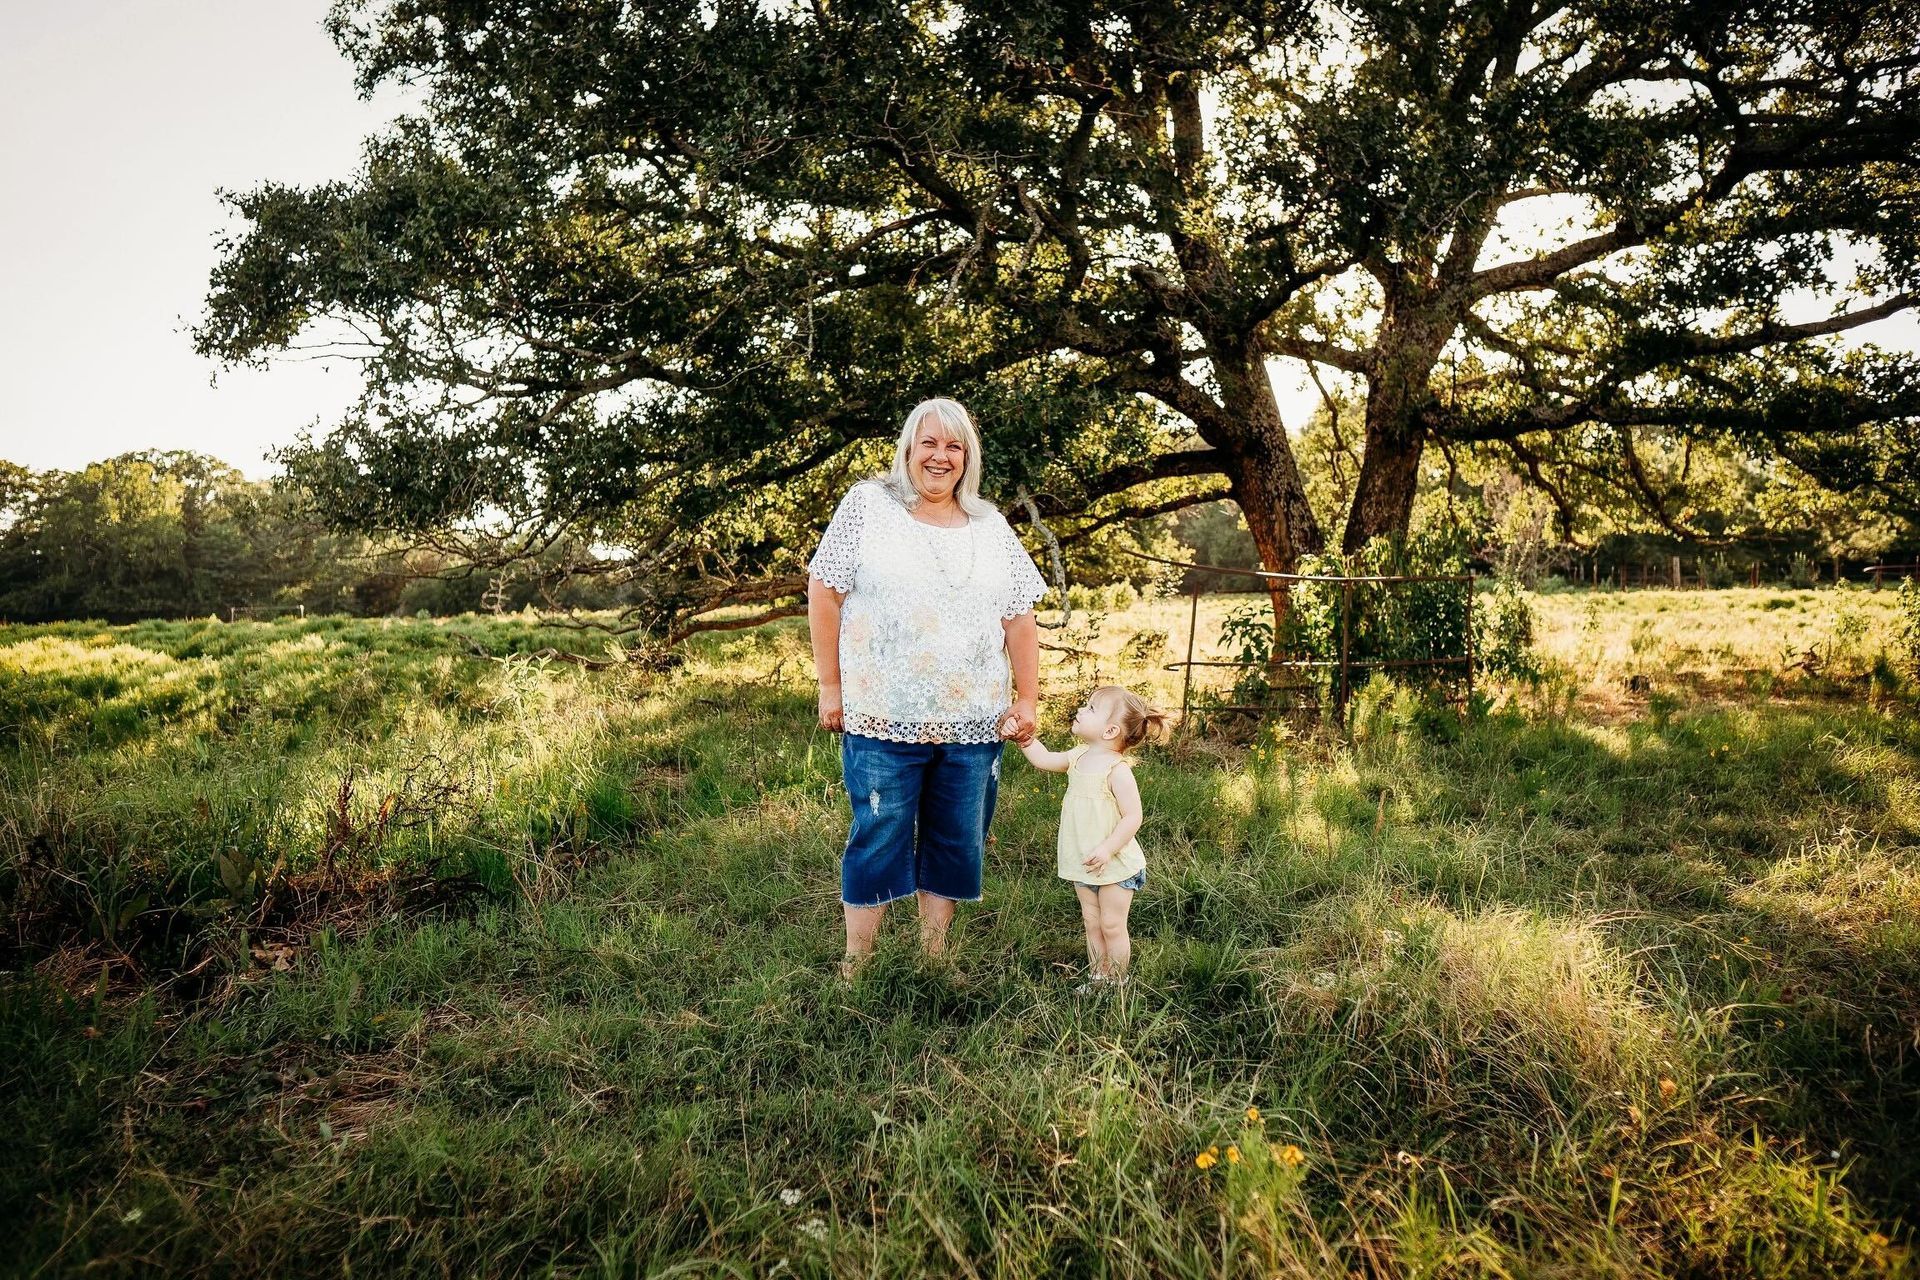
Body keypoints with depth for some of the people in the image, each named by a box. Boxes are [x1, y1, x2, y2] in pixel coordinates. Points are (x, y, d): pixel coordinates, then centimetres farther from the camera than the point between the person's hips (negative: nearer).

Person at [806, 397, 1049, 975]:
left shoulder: (992, 527, 10)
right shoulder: (867, 505, 0)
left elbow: (1020, 619, 10)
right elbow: (824, 593, -2)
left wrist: (1027, 698, 4)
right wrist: (830, 686, -4)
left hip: (973, 724, 4)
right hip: (883, 717, -3)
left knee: (957, 843, 10)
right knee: (877, 840, 2)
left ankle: (934, 958, 26)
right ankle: (855, 965, 18)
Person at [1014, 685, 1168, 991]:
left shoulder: (1117, 769, -22)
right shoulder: (1079, 756, 2)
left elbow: (1133, 816, -23)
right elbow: (1045, 760, 15)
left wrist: (1107, 849, -28)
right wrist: (1025, 736, 4)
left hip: (1114, 865, -7)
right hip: (1083, 865, 7)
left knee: (1112, 926, 5)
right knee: (1091, 922, 16)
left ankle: (1117, 983, 21)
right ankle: (1096, 978, 29)